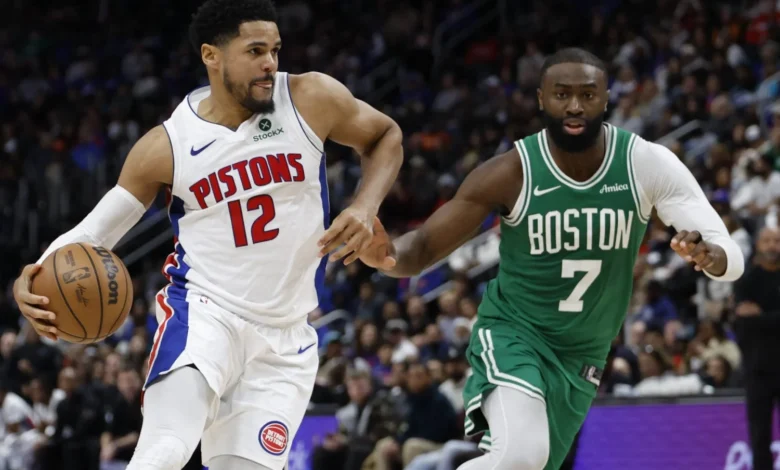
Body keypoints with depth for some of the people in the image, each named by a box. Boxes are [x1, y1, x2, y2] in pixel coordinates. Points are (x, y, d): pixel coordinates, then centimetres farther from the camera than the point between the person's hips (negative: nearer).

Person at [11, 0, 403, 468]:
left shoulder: (311, 100, -5)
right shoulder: (166, 147, -5)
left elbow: (385, 137, 12)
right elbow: (95, 231, 1)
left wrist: (365, 208, -7)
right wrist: (35, 282, -19)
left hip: (284, 339, 2)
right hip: (204, 312, -2)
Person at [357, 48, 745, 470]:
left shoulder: (647, 164, -14)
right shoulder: (511, 174, -18)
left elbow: (732, 259, -17)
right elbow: (426, 246, -13)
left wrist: (709, 255, -43)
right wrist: (390, 256, -38)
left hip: (580, 357, 4)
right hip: (512, 332, -4)